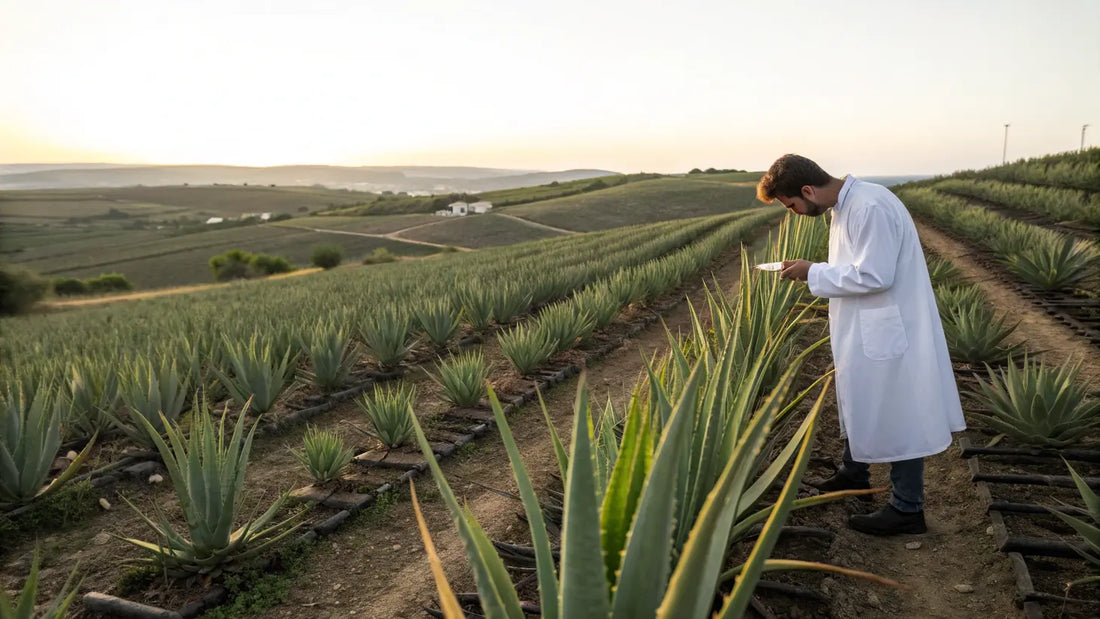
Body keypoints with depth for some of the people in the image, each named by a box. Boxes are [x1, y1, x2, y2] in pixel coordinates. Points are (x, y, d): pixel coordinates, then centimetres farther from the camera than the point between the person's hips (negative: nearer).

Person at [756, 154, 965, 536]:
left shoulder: (870, 208, -25)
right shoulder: (845, 205, 7)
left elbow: (874, 275, -26)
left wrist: (813, 273, -19)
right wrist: (813, 273, 3)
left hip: (889, 334, -10)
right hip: (866, 330, 10)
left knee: (897, 417, 2)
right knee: (859, 405, 23)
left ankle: (907, 510, 16)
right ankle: (853, 474, 43)